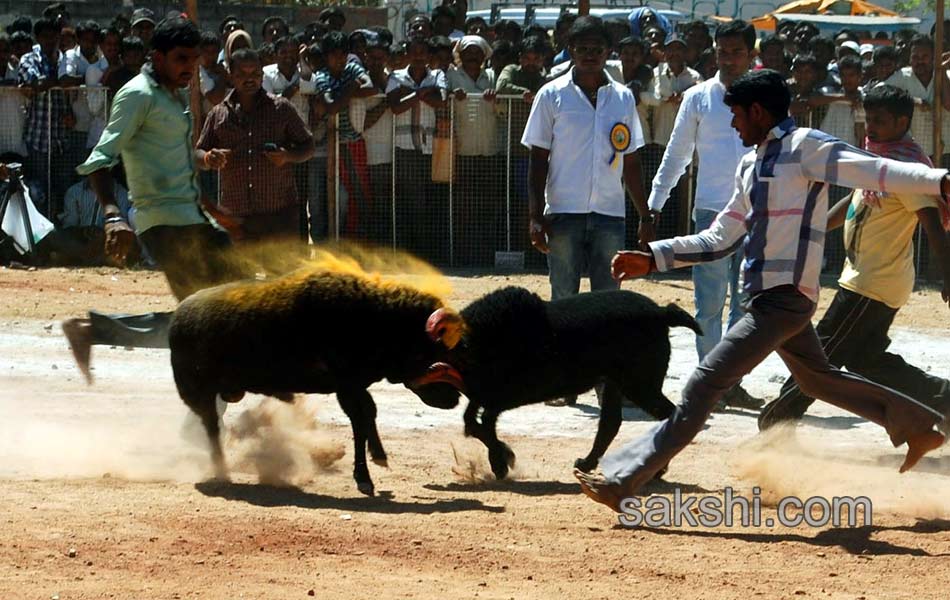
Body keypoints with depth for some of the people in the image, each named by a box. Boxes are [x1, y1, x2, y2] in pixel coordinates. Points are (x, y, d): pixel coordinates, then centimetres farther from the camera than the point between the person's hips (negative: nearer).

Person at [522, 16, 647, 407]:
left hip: (609, 213, 2)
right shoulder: (553, 96, 2)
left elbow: (630, 162, 15)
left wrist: (645, 215, 11)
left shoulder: (622, 99, 10)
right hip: (564, 212, -2)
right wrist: (536, 216, -7)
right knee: (564, 300, 1)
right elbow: (538, 159, 1)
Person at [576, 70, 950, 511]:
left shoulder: (804, 147, -9)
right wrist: (653, 259, 14)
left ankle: (623, 480, -17)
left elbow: (869, 170, -22)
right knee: (818, 379, 24)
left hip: (785, 297, -10)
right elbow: (719, 240, 22)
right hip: (768, 296, 10)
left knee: (705, 384, -13)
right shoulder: (750, 164, 18)